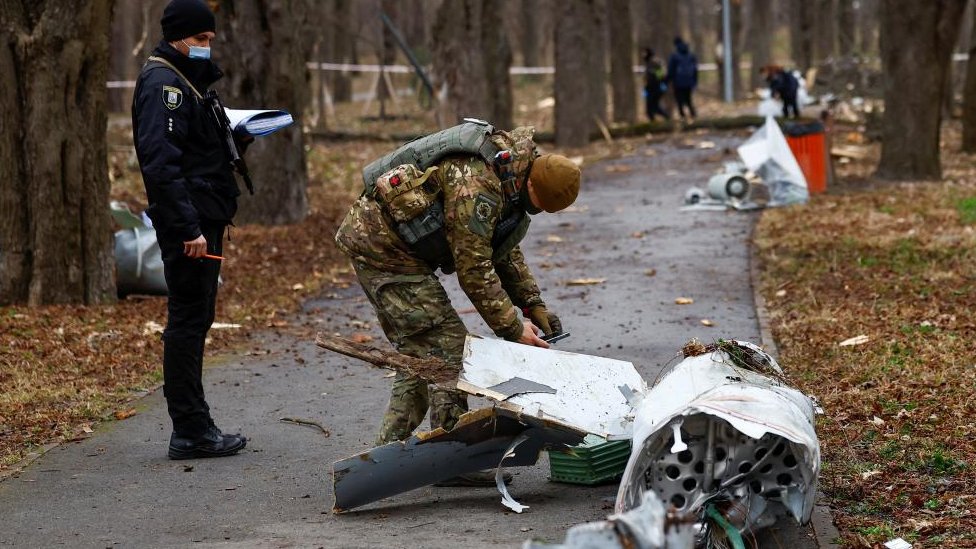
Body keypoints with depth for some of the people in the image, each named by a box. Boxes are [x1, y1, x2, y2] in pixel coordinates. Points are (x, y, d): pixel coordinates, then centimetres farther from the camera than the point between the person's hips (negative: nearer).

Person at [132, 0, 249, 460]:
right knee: (188, 321, -7)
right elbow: (160, 161, -23)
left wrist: (234, 134, 6)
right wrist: (188, 228, -26)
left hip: (204, 219, 10)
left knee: (196, 319, 13)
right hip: (188, 220, -10)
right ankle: (190, 432, -3)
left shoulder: (188, 81, 19)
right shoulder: (162, 81, -13)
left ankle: (193, 427, 19)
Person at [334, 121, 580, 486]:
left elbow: (504, 251, 17)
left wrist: (533, 305, 9)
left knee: (420, 351, 13)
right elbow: (475, 272, -22)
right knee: (446, 345, -10)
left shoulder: (510, 174, 5)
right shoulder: (475, 190, -27)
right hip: (383, 246, -10)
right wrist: (513, 329, -15)